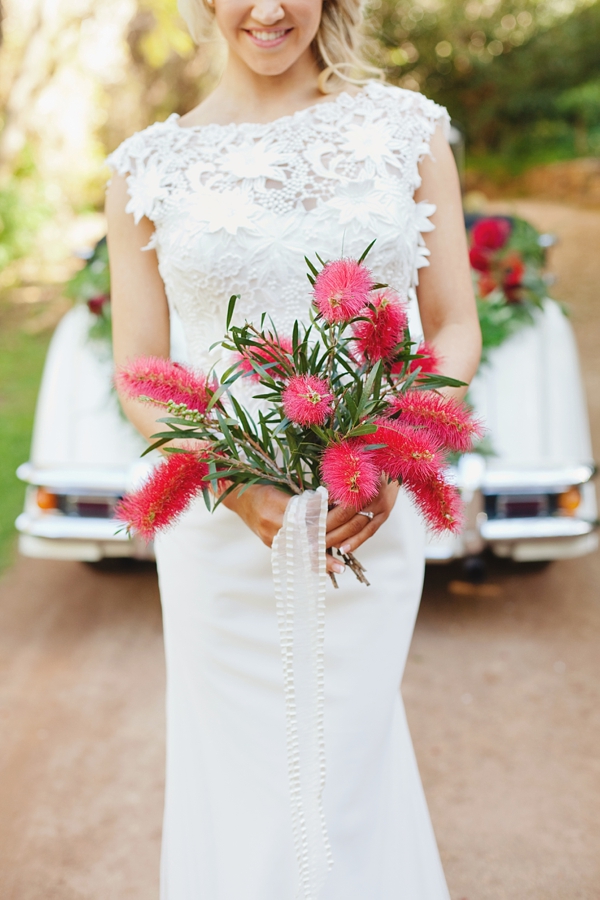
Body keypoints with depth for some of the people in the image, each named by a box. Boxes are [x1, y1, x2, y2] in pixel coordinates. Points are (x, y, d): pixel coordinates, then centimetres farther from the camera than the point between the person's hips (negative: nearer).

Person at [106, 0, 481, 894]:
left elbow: (456, 328, 5)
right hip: (218, 526, 1)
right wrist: (237, 486, -14)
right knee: (236, 788, 13)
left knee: (334, 788, 9)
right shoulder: (148, 166, 3)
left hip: (371, 520, 0)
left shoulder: (408, 128, 4)